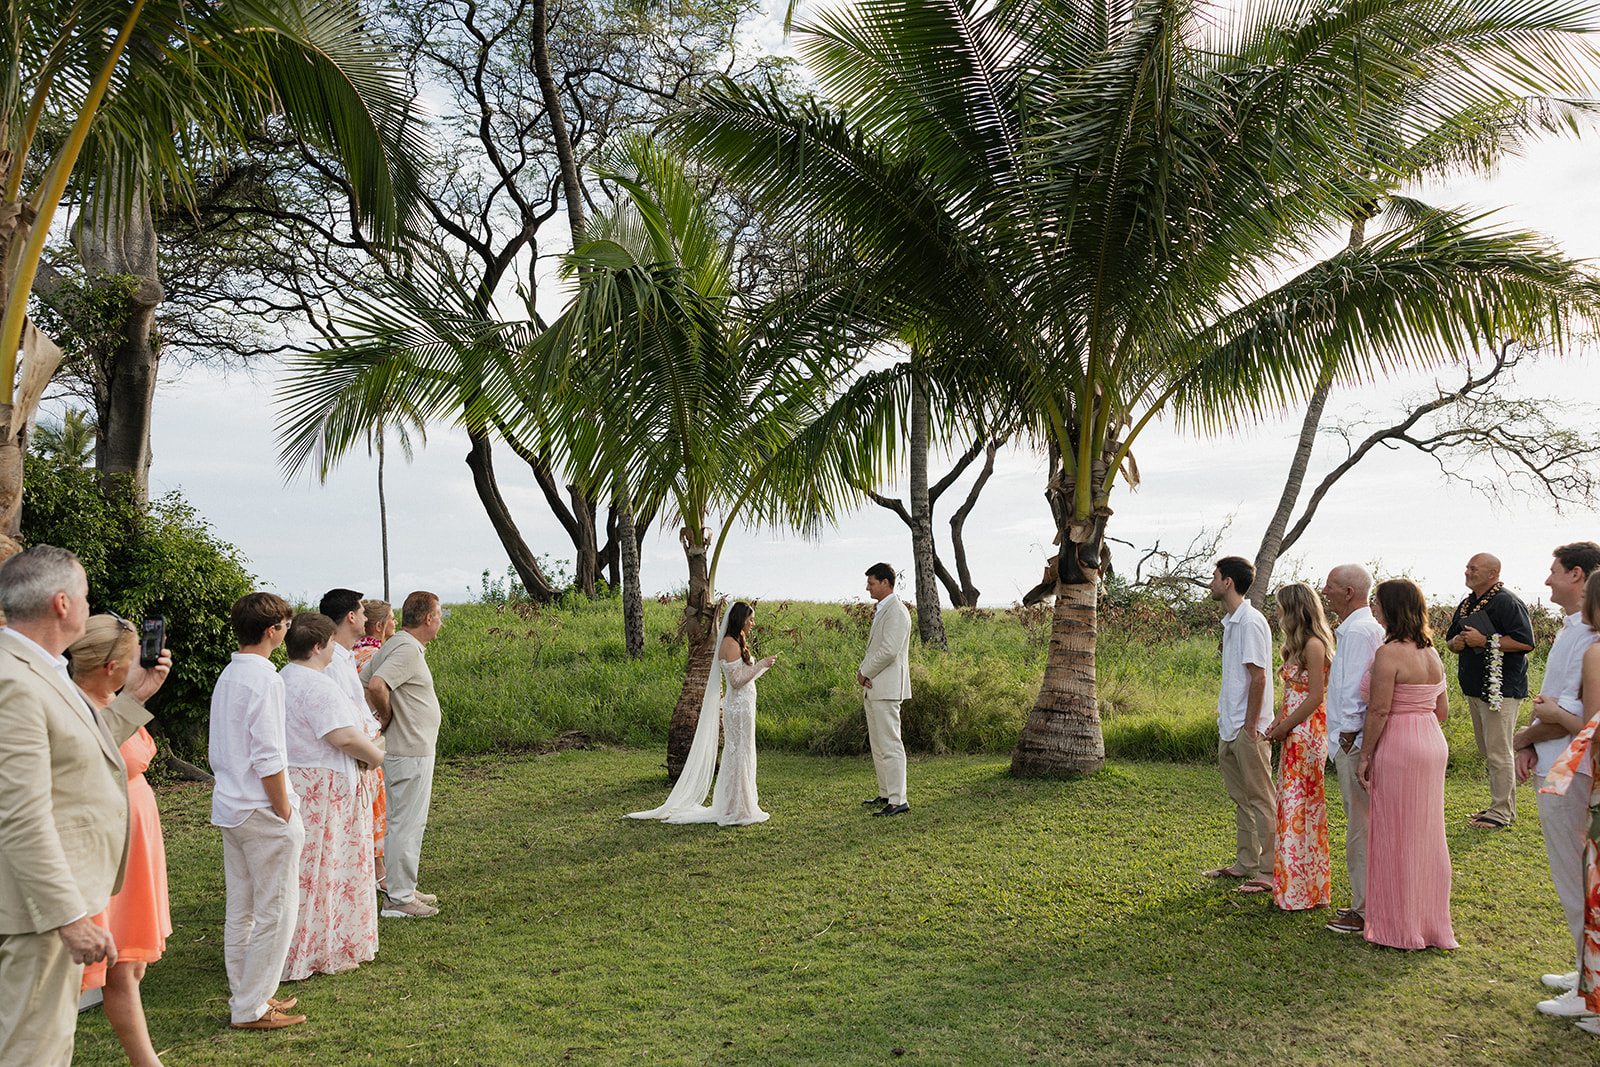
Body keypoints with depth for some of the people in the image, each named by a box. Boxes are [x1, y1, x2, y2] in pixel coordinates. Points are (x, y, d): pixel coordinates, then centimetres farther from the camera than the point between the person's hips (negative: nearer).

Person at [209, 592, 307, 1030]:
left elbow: (220, 752, 16)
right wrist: (286, 816, -13)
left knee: (241, 910, 16)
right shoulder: (263, 678, -17)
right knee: (276, 912, 0)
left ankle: (245, 996, 25)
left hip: (230, 807, 9)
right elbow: (268, 759, -20)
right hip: (262, 811, -9)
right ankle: (252, 1007, 6)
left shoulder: (227, 676, 11)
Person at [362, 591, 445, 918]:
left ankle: (403, 888, 27)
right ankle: (398, 899, 2)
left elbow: (360, 679, 17)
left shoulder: (396, 646, 12)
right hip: (410, 752, -10)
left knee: (409, 822, 18)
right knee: (406, 824, -4)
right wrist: (386, 716, -15)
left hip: (413, 750, 10)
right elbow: (376, 685, -32)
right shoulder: (408, 649, -19)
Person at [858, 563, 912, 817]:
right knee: (877, 745, 16)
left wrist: (865, 672, -11)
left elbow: (889, 651, -23)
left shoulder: (896, 612, -14)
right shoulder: (881, 611, 18)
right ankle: (885, 794, 25)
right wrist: (862, 670, 3)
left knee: (890, 744, -10)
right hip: (874, 689, 11)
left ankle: (898, 800, -8)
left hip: (887, 689, -11)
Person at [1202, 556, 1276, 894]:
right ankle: (1245, 864, 24)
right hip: (1229, 727, 10)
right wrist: (1225, 717, 16)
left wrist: (1250, 726, -18)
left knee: (1261, 800, -3)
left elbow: (1258, 678, -18)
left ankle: (1267, 872, 2)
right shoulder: (1230, 621, 13)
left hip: (1248, 729, -10)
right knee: (1241, 798, 15)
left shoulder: (1251, 622, -16)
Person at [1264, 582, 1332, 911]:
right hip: (1296, 732, 10)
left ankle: (1301, 890, 2)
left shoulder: (1313, 644, -15)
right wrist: (1278, 721, 5)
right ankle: (1297, 884, 20)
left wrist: (1286, 726, -13)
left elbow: (1315, 696, -18)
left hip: (1307, 732, -10)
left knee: (1298, 805, -5)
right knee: (1293, 803, 12)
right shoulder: (1299, 644, 14)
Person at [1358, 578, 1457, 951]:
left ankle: (1401, 927, 10)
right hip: (1433, 744, 8)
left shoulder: (1389, 654, -16)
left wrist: (1364, 756, -11)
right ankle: (1432, 925, 22)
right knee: (1426, 836, 14)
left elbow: (1378, 711, -18)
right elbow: (1442, 711, 13)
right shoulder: (1432, 654, 10)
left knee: (1396, 838, 2)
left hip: (1397, 748, -8)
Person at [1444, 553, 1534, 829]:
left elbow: (1525, 642, -20)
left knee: (1498, 752, -6)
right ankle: (1501, 805, 24)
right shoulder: (1467, 604, 16)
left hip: (1501, 689, -9)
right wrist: (1456, 642, 1)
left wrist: (1485, 641, -20)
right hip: (1475, 689, 9)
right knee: (1487, 751, 14)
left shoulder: (1506, 602, -12)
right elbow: (1450, 638, 25)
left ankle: (1502, 812, 1)